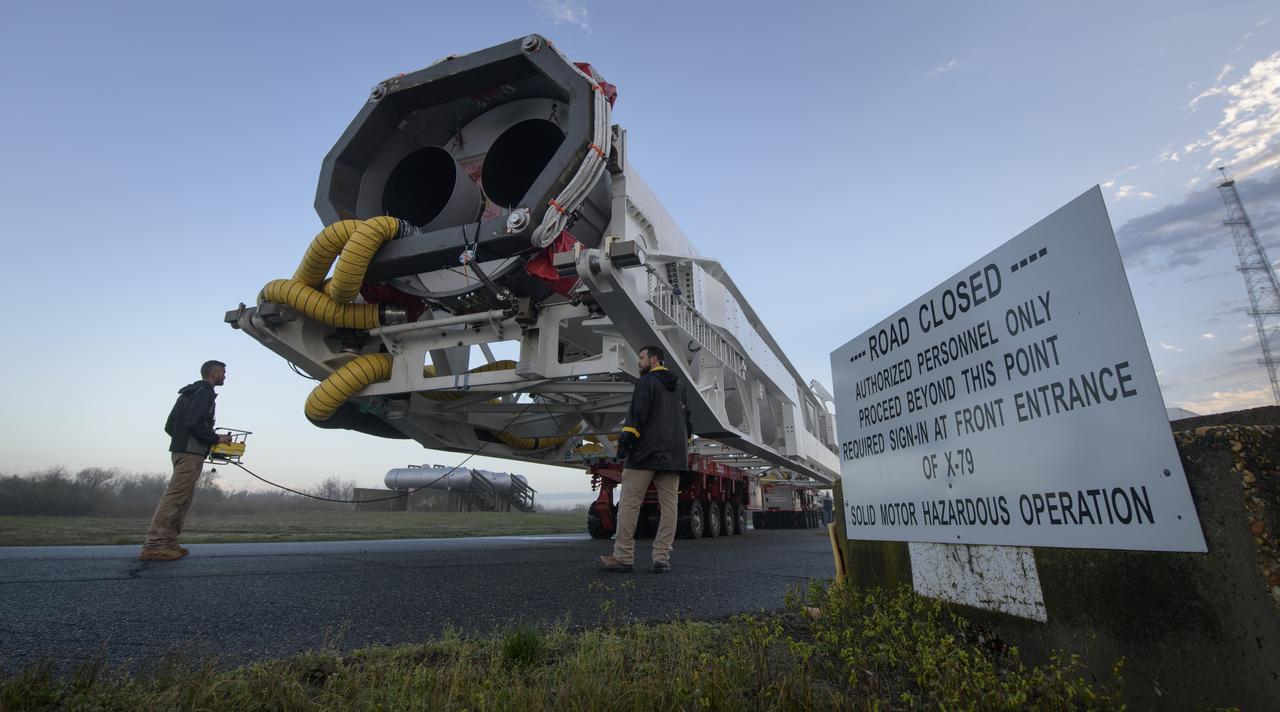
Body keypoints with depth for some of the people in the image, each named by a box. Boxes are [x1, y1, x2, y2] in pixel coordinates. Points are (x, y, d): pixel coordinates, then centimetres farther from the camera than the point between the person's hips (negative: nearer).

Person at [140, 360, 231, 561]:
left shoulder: (189, 392, 22)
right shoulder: (205, 392, -8)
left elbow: (169, 426, 21)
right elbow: (194, 423, -20)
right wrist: (216, 438, -10)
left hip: (180, 450, 10)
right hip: (191, 452, -10)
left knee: (184, 499, 12)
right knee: (175, 496, -12)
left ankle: (169, 542, 12)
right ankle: (153, 546, -15)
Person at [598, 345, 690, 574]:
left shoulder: (646, 381, -1)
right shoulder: (678, 386, 21)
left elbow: (637, 413, -13)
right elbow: (686, 421, 23)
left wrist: (626, 439, -14)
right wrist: (683, 446, 26)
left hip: (646, 452, -7)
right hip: (673, 456, 7)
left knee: (629, 503, -3)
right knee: (668, 505, 3)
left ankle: (623, 556, -3)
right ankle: (662, 558, 2)